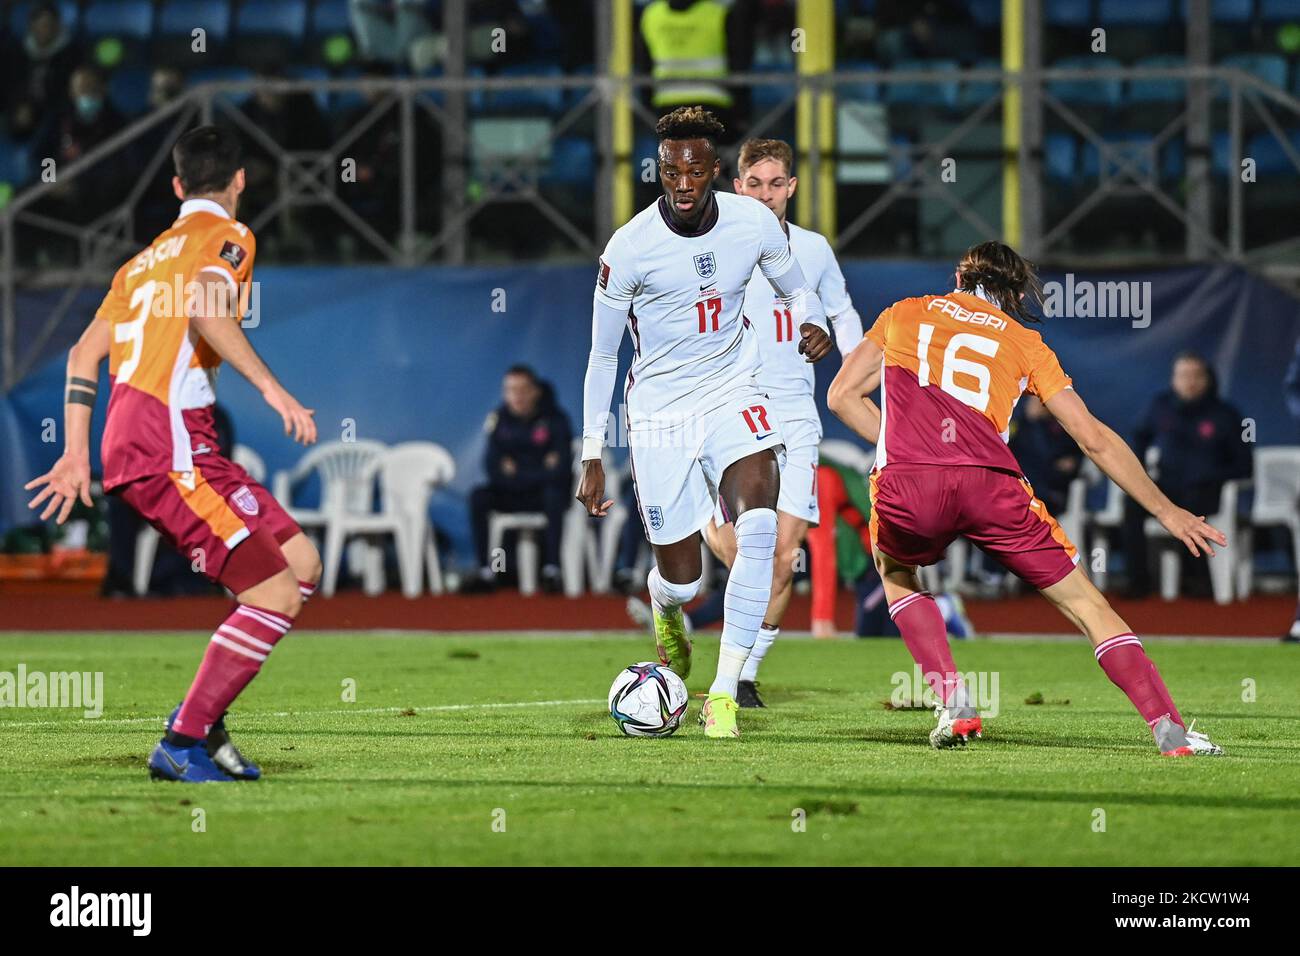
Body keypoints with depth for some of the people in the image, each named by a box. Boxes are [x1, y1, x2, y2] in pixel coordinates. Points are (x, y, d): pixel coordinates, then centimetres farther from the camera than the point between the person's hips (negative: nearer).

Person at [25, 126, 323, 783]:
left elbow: (85, 351, 22)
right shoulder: (226, 236, 2)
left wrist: (77, 455, 22)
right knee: (274, 594, -10)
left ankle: (201, 716, 8)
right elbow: (206, 313, -19)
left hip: (130, 439, 9)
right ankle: (182, 744, -10)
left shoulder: (146, 257, 26)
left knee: (301, 562, 10)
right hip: (168, 441, -9)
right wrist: (271, 388, -20)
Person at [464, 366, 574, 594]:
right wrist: (539, 471, -15)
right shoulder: (500, 419, -1)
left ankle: (551, 571, -38)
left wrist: (516, 474, -14)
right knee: (478, 497, -23)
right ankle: (486, 573, -25)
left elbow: (560, 471, -16)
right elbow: (493, 468, -6)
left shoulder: (554, 419, -10)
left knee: (554, 494, -37)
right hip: (512, 496, 3)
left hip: (547, 492, -3)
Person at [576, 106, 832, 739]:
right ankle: (666, 613, 44)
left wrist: (812, 324, -12)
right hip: (659, 417, -2)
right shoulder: (629, 248, -14)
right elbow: (602, 356, -3)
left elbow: (796, 288, 13)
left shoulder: (753, 222, -7)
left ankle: (724, 695, -21)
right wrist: (592, 459, -3)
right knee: (681, 579, 2)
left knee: (759, 526, -26)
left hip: (732, 397, 2)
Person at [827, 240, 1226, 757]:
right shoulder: (1024, 342, 24)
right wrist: (1165, 510, 28)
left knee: (895, 571, 33)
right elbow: (1094, 438, 21)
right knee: (1085, 603, 12)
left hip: (905, 483, 0)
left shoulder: (903, 314, 27)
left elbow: (842, 396, 27)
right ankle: (1169, 730, -2)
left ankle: (953, 703, 15)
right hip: (992, 483, 0)